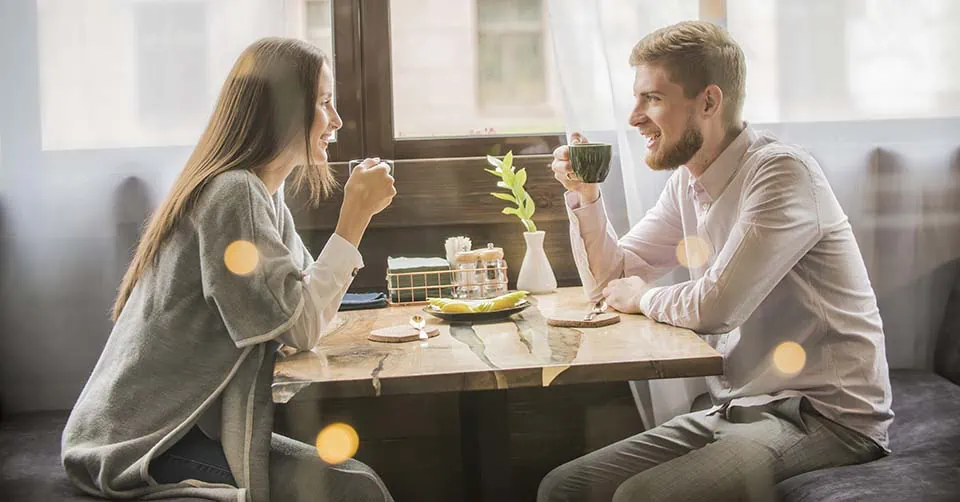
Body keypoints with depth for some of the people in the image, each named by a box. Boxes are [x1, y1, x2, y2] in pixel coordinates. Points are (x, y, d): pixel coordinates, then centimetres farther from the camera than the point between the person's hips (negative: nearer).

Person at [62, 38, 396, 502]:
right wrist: (355, 217, -16)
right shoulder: (232, 194, -16)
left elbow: (308, 317, 5)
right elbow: (301, 329, -19)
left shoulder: (267, 200, 12)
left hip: (192, 424, 9)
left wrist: (356, 215, 6)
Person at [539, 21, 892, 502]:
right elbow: (610, 278, 17)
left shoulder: (782, 172, -18)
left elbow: (714, 307, -25)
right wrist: (585, 195, 1)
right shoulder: (687, 182, 9)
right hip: (736, 409, 8)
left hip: (825, 416, -8)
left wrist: (643, 298, -5)